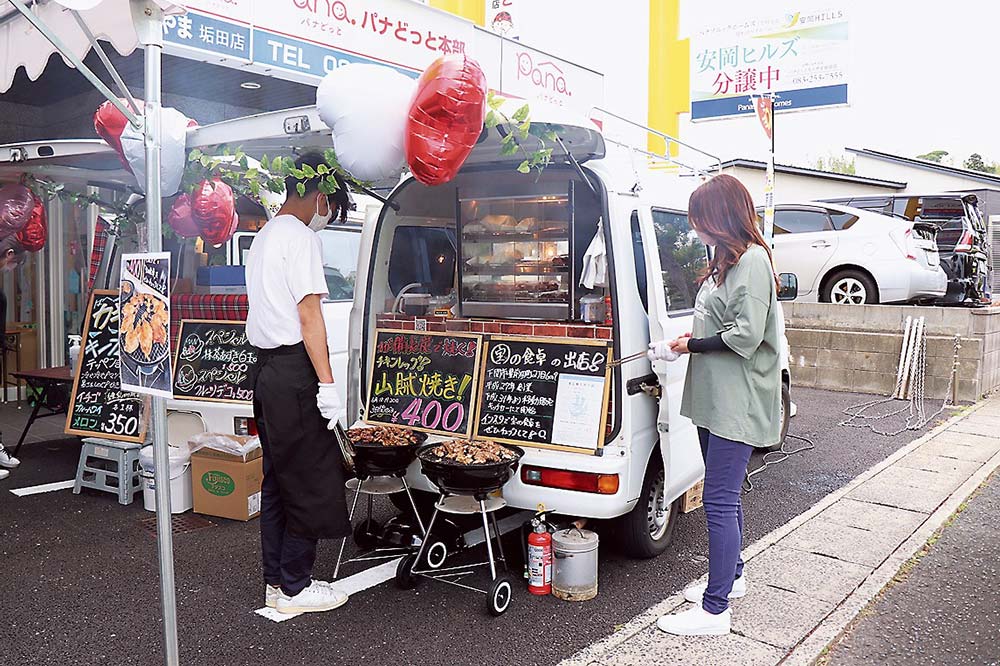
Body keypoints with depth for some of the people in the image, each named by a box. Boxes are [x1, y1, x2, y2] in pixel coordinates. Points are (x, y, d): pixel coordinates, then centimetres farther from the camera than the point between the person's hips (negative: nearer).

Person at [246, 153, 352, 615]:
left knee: (277, 480, 14)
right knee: (310, 482, -1)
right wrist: (327, 383, -17)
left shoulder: (264, 235, 20)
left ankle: (276, 582, 23)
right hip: (294, 371, -10)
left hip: (266, 368, 10)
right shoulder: (300, 237, -11)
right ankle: (293, 589, 7)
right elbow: (309, 315, -17)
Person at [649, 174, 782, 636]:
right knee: (724, 496, 19)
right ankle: (730, 576, 35)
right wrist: (693, 338, 5)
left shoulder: (752, 259, -14)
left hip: (736, 405, -10)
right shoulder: (726, 260, 15)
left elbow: (746, 336, -21)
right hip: (715, 399, 10)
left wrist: (692, 345, -10)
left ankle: (715, 610, 0)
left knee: (719, 499, -7)